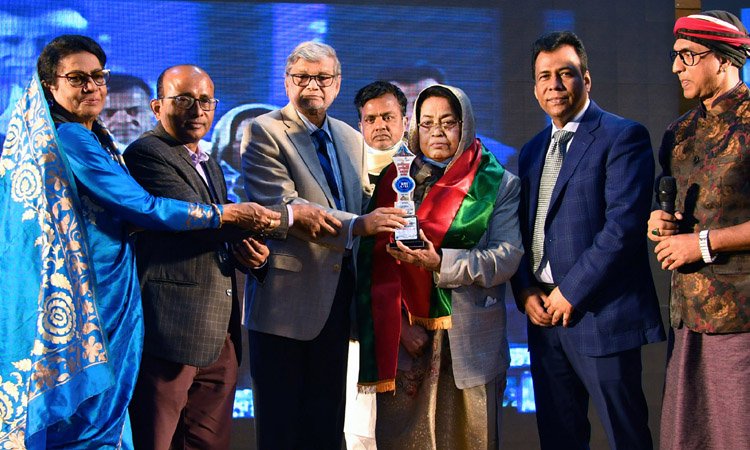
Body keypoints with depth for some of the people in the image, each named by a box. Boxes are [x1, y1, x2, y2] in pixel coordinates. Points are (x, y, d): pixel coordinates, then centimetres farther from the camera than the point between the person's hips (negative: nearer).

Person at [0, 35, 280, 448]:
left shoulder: (91, 138, 15)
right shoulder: (70, 139, -15)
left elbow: (119, 217, 20)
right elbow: (144, 209, -17)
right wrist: (228, 214, -10)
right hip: (82, 303, -9)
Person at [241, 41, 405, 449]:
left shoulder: (351, 139, 14)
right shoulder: (264, 132, -7)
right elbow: (279, 206, -20)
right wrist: (355, 225, -27)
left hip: (337, 299, 6)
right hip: (286, 299, -6)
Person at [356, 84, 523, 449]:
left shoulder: (498, 184, 6)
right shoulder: (396, 179, 9)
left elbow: (507, 255, -7)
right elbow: (377, 257, 1)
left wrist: (440, 263, -20)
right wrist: (399, 324, -10)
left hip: (471, 343, -1)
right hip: (406, 337, 1)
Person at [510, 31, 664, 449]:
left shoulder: (623, 136, -6)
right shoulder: (532, 151, 17)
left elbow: (624, 224, -16)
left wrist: (571, 292, -15)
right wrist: (526, 291, 1)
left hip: (601, 315, -7)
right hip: (543, 315, 7)